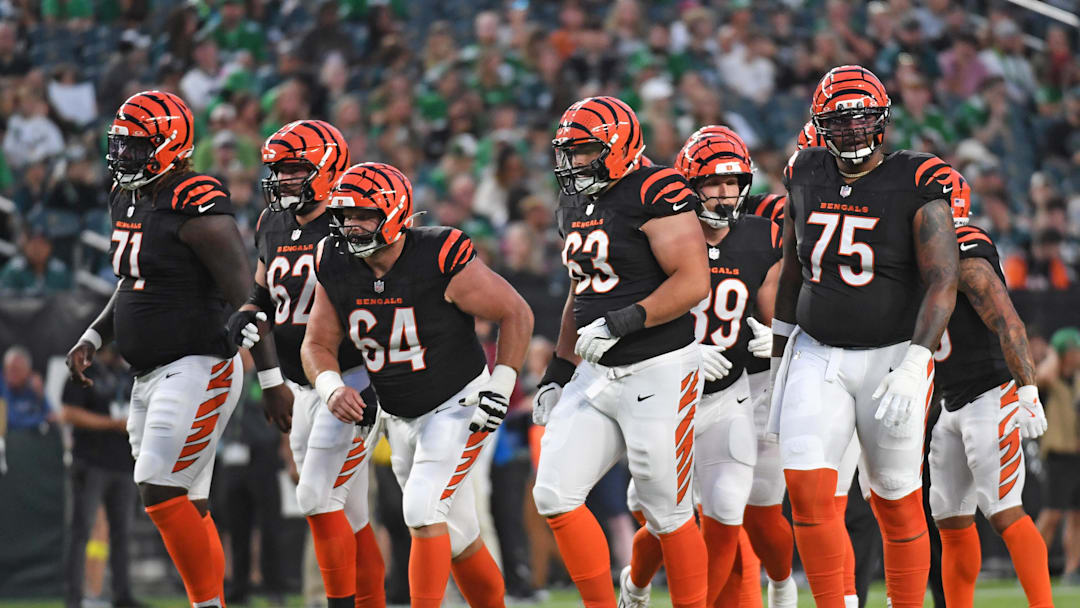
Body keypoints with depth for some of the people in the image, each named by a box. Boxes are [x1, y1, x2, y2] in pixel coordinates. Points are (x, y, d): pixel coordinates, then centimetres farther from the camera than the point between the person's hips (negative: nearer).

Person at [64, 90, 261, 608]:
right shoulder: (127, 201, 12)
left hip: (197, 369, -9)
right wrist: (92, 339, 15)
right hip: (151, 375, 9)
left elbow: (247, 297, -17)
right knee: (186, 507, 10)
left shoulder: (196, 210, -17)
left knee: (161, 493, -15)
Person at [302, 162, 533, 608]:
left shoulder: (441, 261, -24)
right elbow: (317, 345, 2)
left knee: (423, 512, -21)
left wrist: (501, 385, -18)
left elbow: (516, 313, -13)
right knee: (457, 538, 14)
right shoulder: (337, 268, -8)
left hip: (460, 405, -6)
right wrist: (331, 387, -19)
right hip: (400, 418, 6)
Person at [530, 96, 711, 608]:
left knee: (667, 515, 0)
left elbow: (693, 282, -20)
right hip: (596, 375, 8)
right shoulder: (576, 206, 13)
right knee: (555, 496, -2)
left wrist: (622, 322, -26)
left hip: (659, 374, -8)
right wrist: (559, 370, 21)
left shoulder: (656, 193, -14)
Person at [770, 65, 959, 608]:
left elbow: (942, 283, -17)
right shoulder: (806, 178, 3)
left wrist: (912, 368, -27)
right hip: (817, 358, 3)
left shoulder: (916, 187, -12)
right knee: (806, 488, -11)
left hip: (891, 356, -3)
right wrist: (779, 354, 21)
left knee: (896, 503, 4)